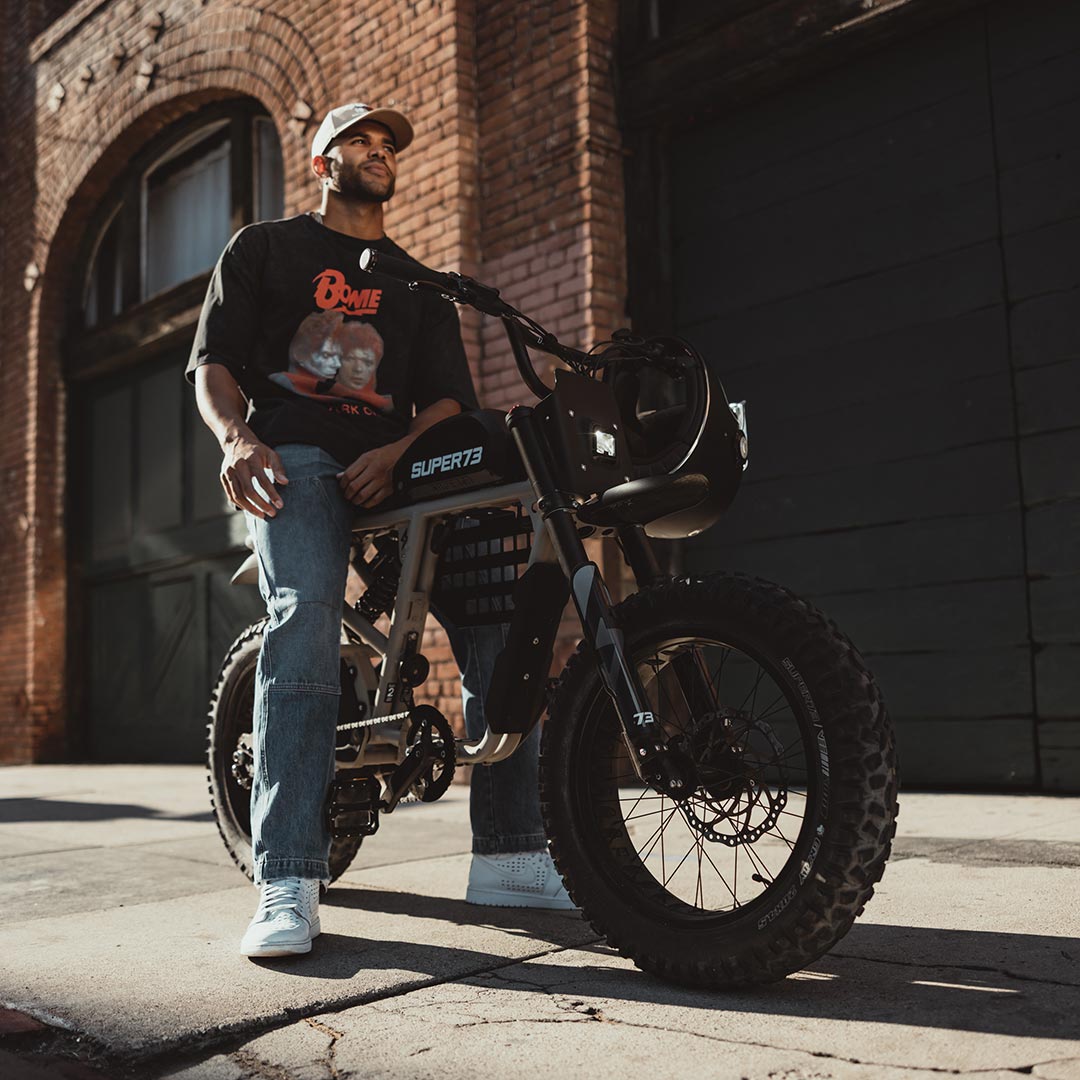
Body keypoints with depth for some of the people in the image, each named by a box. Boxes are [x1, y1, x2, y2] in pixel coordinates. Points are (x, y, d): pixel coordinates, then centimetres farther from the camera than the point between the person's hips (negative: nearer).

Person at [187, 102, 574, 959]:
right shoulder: (264, 248, 20)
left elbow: (450, 395, 14)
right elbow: (212, 360, 9)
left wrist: (396, 453, -9)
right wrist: (236, 437, -15)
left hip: (398, 462, 4)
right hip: (295, 455, -3)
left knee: (495, 620, -14)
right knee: (305, 619, -30)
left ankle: (509, 856, -7)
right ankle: (288, 885, -31)